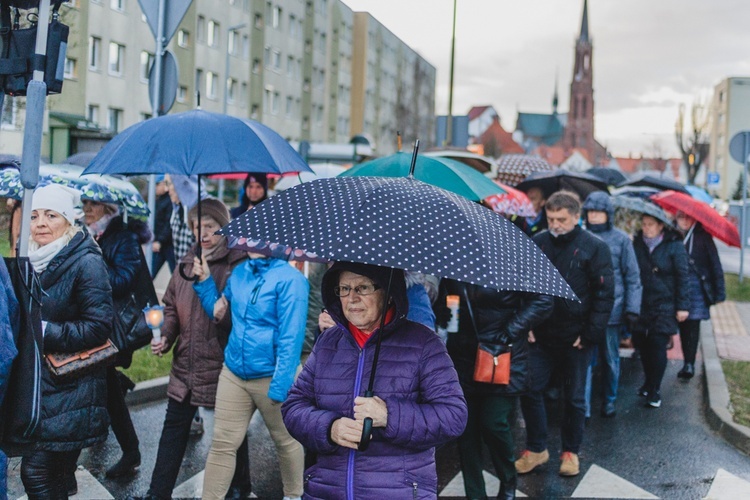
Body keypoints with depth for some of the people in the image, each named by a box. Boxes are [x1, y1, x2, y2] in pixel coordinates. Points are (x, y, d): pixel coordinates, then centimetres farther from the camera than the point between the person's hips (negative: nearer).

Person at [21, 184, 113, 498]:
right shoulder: (33, 260, 9)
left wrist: (44, 331, -22)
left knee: (35, 472, -7)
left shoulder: (86, 262, -13)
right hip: (37, 382, 7)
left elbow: (98, 327, -19)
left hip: (68, 389, -7)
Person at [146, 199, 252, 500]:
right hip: (186, 365, 6)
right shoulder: (187, 263, 10)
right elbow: (171, 306, 16)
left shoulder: (238, 264, -11)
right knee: (173, 431, 12)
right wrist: (165, 336, 0)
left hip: (222, 366, -6)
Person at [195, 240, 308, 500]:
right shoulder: (239, 272, 6)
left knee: (286, 442, 15)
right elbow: (218, 312, 19)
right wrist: (204, 281, 6)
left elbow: (290, 339, -18)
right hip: (233, 373, 5)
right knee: (222, 444, 7)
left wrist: (279, 386, -20)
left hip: (272, 376, -5)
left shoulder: (290, 279, -16)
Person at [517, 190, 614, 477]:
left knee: (575, 398, 10)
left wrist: (590, 334, -12)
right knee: (530, 390, 3)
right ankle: (536, 449, 20)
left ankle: (571, 451, 26)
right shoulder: (537, 244, 1)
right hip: (541, 336, 3)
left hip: (576, 339, -3)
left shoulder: (594, 247, -8)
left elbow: (604, 295, -7)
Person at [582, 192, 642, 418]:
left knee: (610, 358, 14)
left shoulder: (621, 240, -1)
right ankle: (583, 407, 0)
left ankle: (610, 400, 30)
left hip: (612, 310, 0)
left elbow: (633, 277, 1)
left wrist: (632, 309, -5)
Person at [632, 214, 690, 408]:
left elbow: (682, 277, -5)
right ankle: (649, 382, 27)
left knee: (658, 345, -5)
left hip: (664, 306, -4)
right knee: (642, 343, 7)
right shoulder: (637, 244, 5)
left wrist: (683, 306, -7)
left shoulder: (674, 245, -5)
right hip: (641, 305, 4)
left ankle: (655, 390, 5)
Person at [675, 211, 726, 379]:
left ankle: (689, 364, -4)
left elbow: (715, 264, -2)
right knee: (683, 327, 8)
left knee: (693, 326, -5)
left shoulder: (702, 236, -1)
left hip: (697, 288, -2)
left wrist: (719, 292, -6)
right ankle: (688, 364, 18)